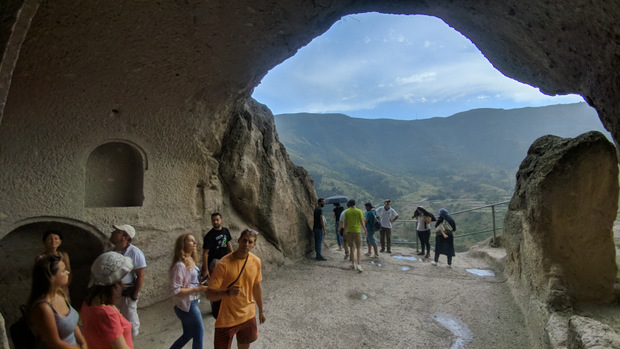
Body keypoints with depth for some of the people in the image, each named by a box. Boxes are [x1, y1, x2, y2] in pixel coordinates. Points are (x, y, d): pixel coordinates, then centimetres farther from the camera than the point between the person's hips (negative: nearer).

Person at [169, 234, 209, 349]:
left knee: (188, 334, 21)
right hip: (187, 305, -8)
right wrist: (197, 289, -24)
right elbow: (176, 291, -23)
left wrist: (200, 286, 2)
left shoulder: (191, 261, 4)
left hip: (192, 303, 8)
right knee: (199, 332, 9)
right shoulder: (180, 265, -22)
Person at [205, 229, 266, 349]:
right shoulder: (224, 264, -22)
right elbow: (209, 294, -24)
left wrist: (261, 310, 16)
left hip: (248, 316, 5)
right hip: (227, 319, -5)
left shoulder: (256, 261, -5)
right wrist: (227, 292, -42)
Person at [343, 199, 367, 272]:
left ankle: (353, 264, 21)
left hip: (349, 231, 1)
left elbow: (345, 223, -2)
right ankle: (359, 265, -8)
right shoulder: (359, 211, -4)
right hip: (357, 231, -1)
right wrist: (365, 230, 11)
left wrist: (345, 231, 10)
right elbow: (362, 222, -2)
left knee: (352, 248, 14)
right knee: (359, 248, 4)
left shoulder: (346, 212, -2)